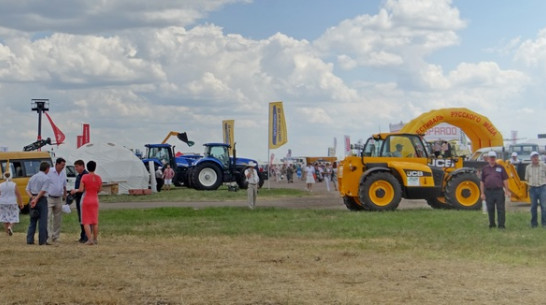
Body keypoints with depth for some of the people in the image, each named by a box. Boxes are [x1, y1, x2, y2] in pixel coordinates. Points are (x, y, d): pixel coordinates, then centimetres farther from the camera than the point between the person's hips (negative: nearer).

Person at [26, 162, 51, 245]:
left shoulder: (33, 177, 13)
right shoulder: (46, 178, -7)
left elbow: (27, 189, 6)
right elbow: (43, 191, -17)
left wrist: (32, 197, -6)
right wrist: (36, 199, -15)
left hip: (33, 199, 6)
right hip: (42, 200, -6)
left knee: (32, 220, 12)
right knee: (42, 221, -1)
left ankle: (30, 240, 8)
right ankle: (42, 240, -2)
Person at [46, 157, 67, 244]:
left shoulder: (63, 173, 9)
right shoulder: (49, 172, -9)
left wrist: (64, 197, 15)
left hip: (58, 199, 6)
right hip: (49, 198, -6)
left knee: (58, 219, 7)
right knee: (48, 218, -11)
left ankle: (56, 237, 15)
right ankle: (49, 236, -15)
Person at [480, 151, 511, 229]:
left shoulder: (500, 168, 7)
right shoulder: (485, 169, 10)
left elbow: (505, 180, 5)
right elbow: (482, 182, 9)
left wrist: (507, 191, -2)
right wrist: (482, 193, 3)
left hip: (499, 191, -2)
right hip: (488, 192, 2)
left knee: (500, 209, -3)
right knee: (490, 209, 8)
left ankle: (501, 225, -1)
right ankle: (492, 224, 19)